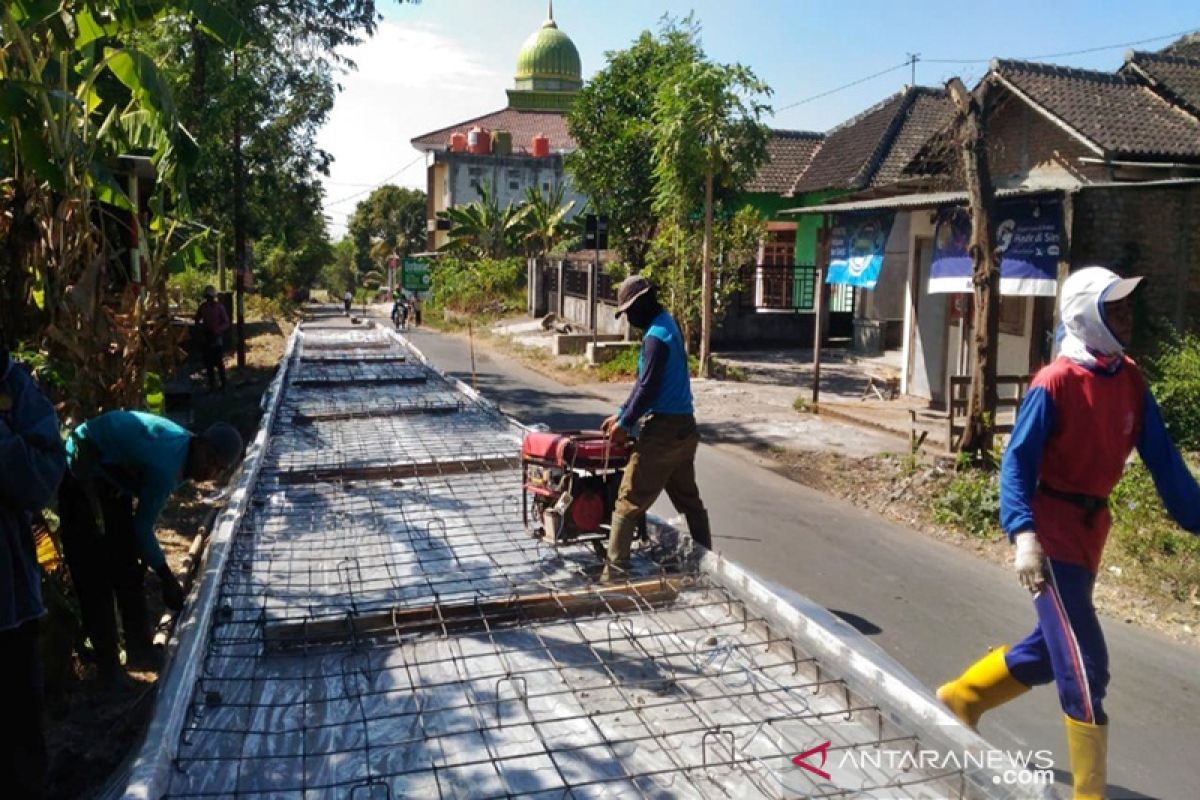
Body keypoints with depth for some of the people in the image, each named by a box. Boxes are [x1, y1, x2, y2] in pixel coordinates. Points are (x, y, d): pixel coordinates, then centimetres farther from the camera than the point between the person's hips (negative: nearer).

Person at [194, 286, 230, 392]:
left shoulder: (219, 307, -5)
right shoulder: (202, 307, 5)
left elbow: (226, 323, -3)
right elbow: (197, 321, 16)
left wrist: (218, 330, -18)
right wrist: (202, 328, -4)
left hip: (217, 337, -4)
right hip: (206, 338, 4)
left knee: (219, 362, -5)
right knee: (209, 363, 6)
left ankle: (223, 384, 3)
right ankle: (212, 385, 13)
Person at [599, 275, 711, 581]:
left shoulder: (656, 336, -17)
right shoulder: (667, 325, 14)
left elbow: (647, 388, -19)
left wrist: (625, 423, -7)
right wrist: (621, 414, 17)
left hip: (664, 429, -10)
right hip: (684, 426, 10)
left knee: (629, 502, -2)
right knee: (689, 499, 17)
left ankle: (615, 571, 2)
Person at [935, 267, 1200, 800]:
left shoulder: (1130, 381, 4)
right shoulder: (1055, 383, -17)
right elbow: (1017, 463, -19)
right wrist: (1023, 536, -31)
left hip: (1090, 529, 8)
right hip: (1051, 530, -8)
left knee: (1052, 649, 19)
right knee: (1085, 664, -6)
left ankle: (958, 699, 39)